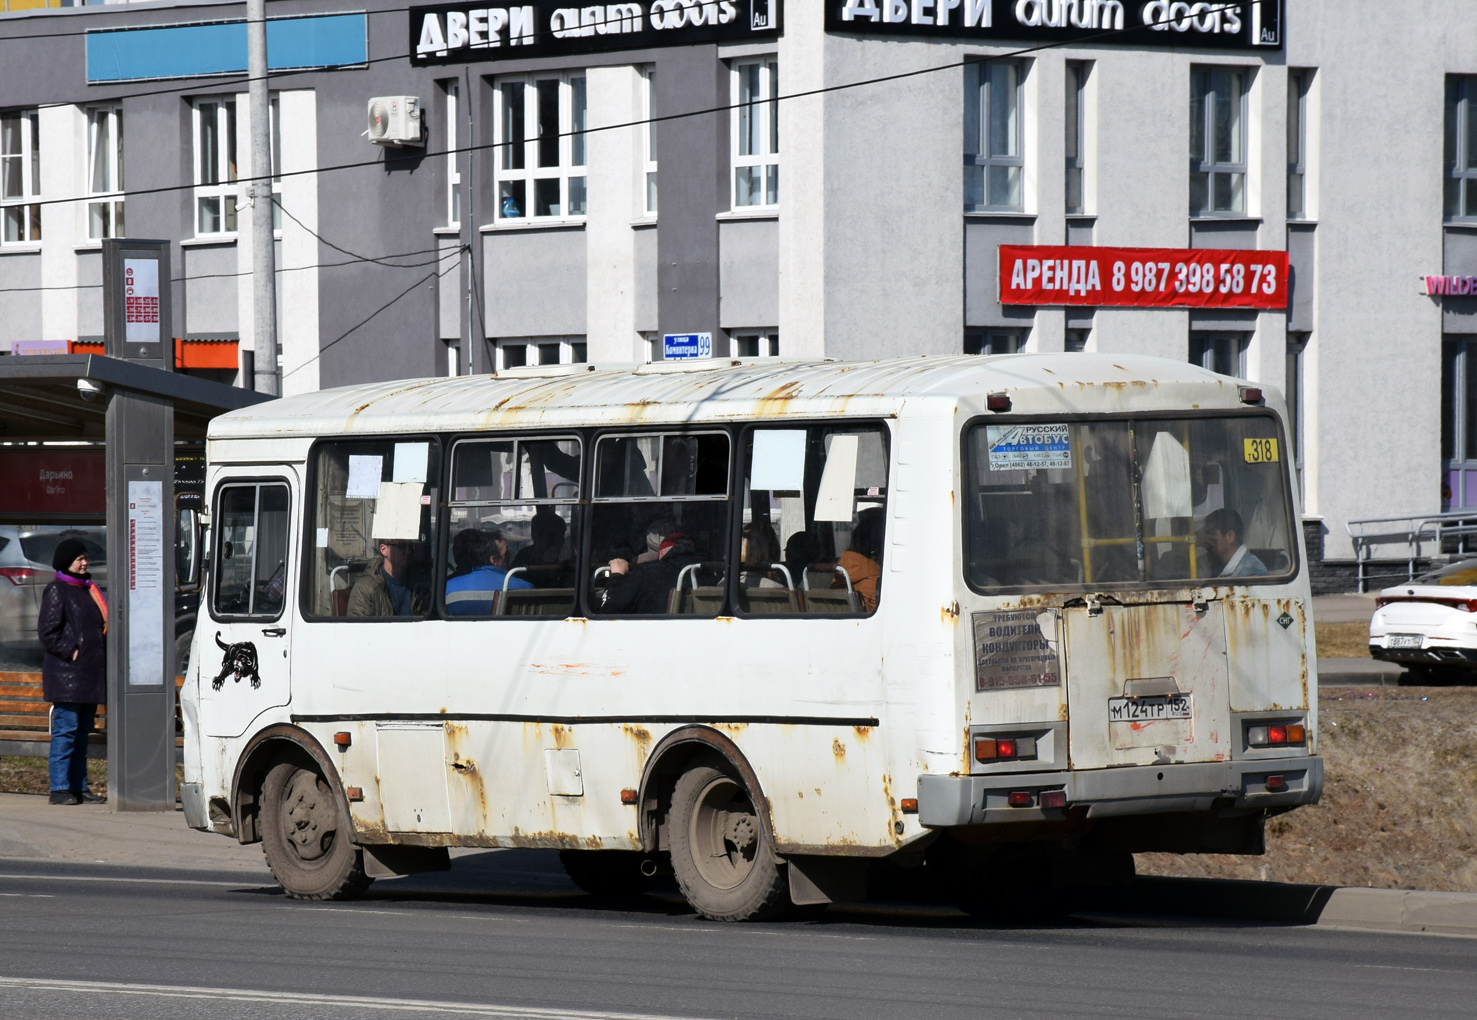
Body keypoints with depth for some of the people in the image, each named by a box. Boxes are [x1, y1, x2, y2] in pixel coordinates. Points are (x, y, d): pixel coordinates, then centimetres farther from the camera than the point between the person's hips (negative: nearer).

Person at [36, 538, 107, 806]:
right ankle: (59, 788, -7)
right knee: (66, 728, -9)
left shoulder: (87, 590, 18)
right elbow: (47, 632, -12)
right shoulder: (56, 591, -7)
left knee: (82, 730, 10)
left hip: (90, 673, 8)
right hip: (66, 672, -8)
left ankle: (79, 786, 14)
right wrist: (70, 651, -18)